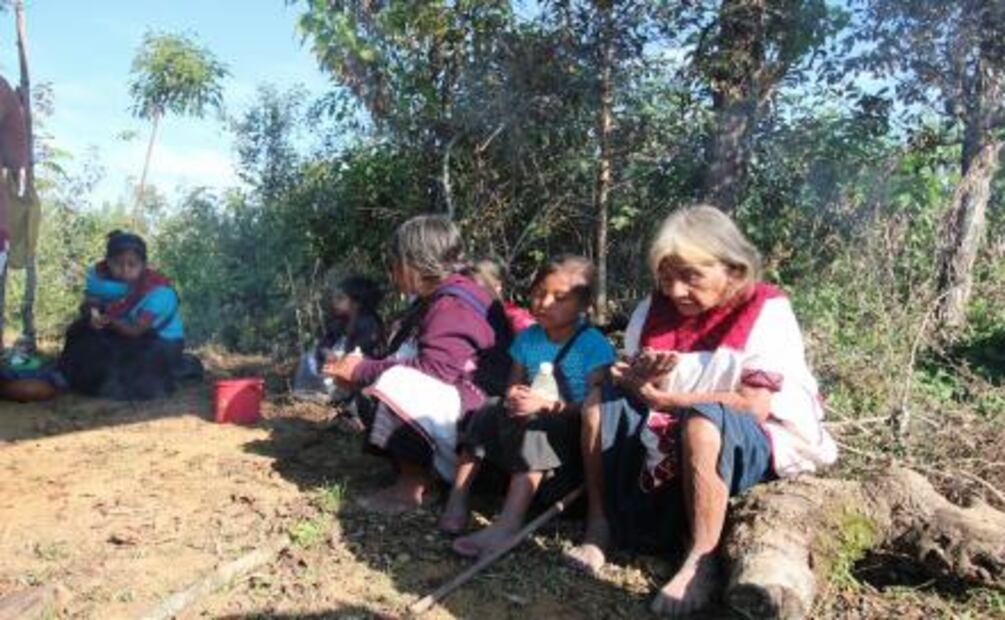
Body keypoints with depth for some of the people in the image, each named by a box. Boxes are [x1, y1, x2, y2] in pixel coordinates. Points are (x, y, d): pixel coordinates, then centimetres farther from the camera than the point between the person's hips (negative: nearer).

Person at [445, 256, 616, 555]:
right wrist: (513, 397, -13)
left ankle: (508, 524, -44)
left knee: (532, 428, -34)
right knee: (484, 417, -16)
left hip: (571, 433, -6)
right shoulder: (527, 338, 5)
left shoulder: (594, 345, -12)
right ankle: (457, 502, -17)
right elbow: (514, 386, 12)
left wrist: (545, 404, -26)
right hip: (528, 421, 6)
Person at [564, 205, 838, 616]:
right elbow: (626, 377, 0)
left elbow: (754, 408, -23)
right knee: (602, 401, -13)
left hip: (761, 442, -6)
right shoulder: (654, 308, 0)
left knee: (701, 422, -38)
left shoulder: (767, 311, -16)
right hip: (670, 434, 6)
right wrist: (641, 382, -24)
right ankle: (599, 529, -14)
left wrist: (667, 398, -27)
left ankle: (700, 563, -27)